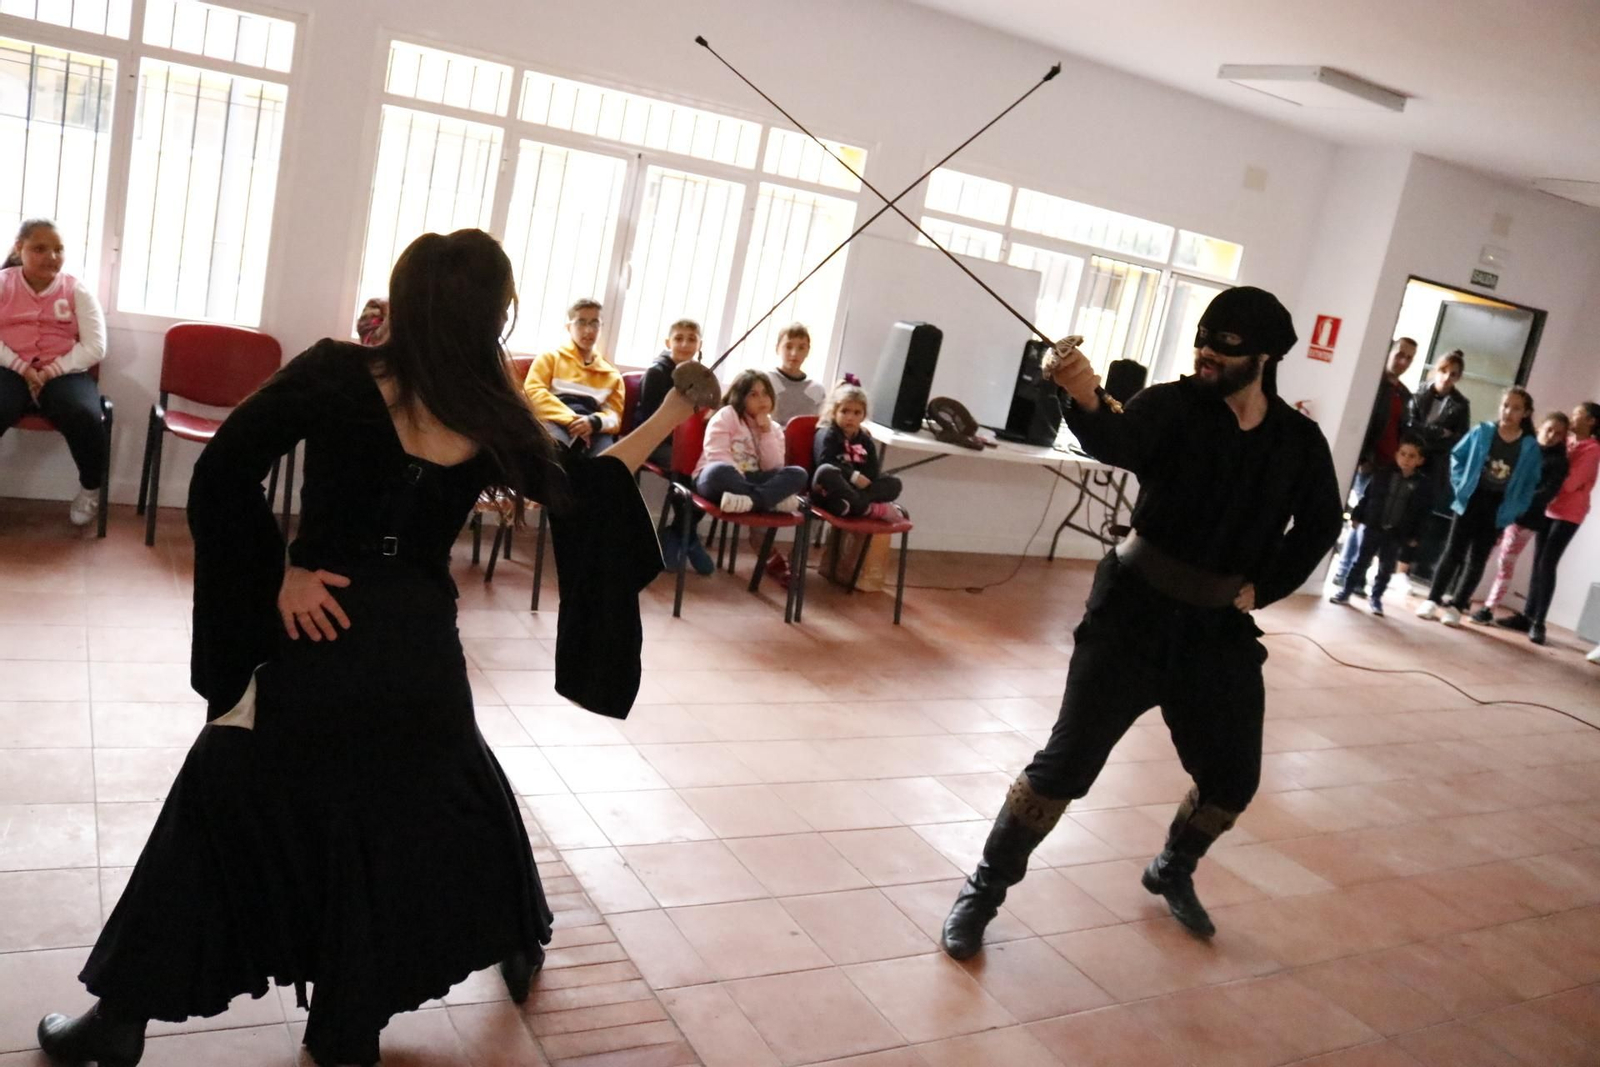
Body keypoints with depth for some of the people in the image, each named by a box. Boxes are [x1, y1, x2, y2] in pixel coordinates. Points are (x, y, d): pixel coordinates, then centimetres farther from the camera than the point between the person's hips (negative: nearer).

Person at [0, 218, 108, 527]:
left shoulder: (78, 290, 8)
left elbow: (95, 348, 0)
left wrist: (52, 371, -12)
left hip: (65, 373, 0)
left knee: (86, 418, -32)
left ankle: (90, 490, -5)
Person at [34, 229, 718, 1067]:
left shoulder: (339, 376, -11)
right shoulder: (492, 417, -4)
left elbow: (222, 477, -15)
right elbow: (578, 492, 9)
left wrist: (281, 575, -6)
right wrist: (669, 417, 17)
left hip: (319, 640, -2)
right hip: (419, 649, 2)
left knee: (223, 804, 13)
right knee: (453, 790, 25)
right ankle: (516, 942, 43)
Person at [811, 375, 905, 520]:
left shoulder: (866, 440, 13)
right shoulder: (826, 435, -3)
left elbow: (873, 470, 0)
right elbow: (826, 464, -20)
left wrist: (860, 479, -20)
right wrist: (854, 476, -23)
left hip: (857, 489, 6)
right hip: (828, 492, -5)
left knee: (893, 483, -11)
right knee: (826, 472, -37)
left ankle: (850, 503, -35)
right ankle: (869, 508, -34)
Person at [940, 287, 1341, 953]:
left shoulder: (1299, 441, -1)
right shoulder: (1171, 406, -12)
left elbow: (1320, 524, 15)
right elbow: (1118, 445, -35)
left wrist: (1264, 587, 4)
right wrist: (1085, 399, -56)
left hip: (1220, 628, 5)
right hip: (1134, 614, -4)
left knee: (1233, 778, 15)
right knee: (1067, 764, -7)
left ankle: (1172, 871, 44)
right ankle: (984, 890, 10)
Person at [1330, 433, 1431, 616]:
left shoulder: (1421, 484, -2)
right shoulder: (1382, 474, 0)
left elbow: (1421, 512, 0)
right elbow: (1366, 496, 4)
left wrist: (1414, 536, -3)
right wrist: (1356, 516, 1)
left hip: (1396, 534, 0)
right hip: (1372, 526, 0)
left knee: (1386, 568, 8)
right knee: (1361, 560, 6)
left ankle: (1376, 598, 21)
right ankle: (1346, 591, 14)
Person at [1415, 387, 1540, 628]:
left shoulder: (1530, 447, -5)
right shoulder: (1482, 432, -4)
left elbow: (1530, 483, 0)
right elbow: (1457, 456, 6)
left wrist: (1514, 511, -8)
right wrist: (1460, 484, -4)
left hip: (1497, 508, 0)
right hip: (1470, 500, 0)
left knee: (1477, 558, 6)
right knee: (1453, 551, 3)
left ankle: (1456, 606, 13)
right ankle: (1433, 600, 9)